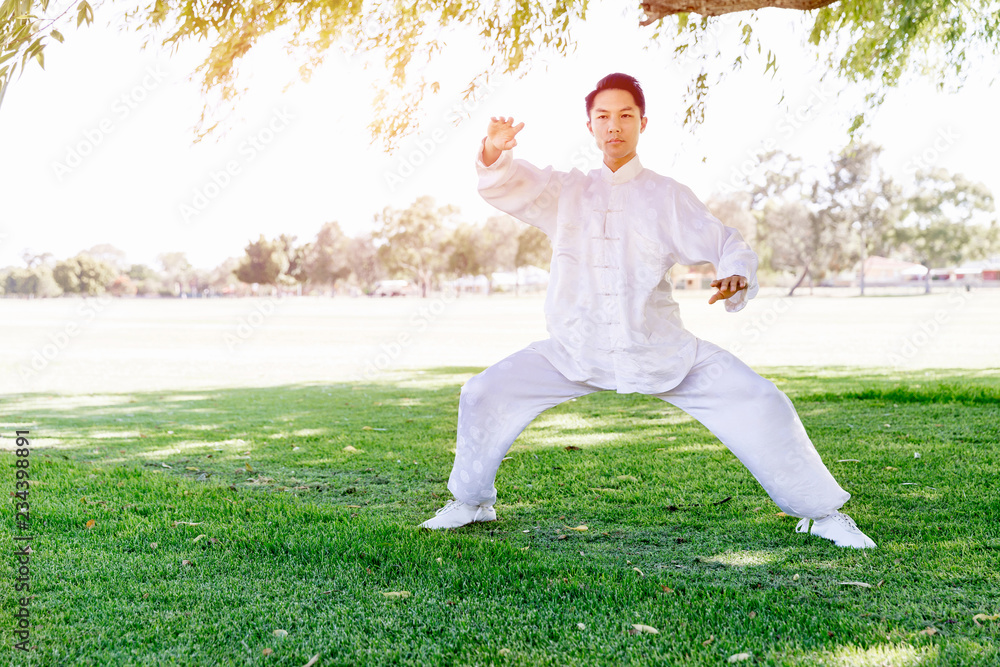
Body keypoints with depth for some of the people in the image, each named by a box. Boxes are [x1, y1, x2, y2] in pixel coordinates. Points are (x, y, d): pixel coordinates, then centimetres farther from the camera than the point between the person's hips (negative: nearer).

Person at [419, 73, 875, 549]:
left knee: (760, 404, -13)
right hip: (578, 349, 1)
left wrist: (736, 277, -23)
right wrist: (494, 152, -30)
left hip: (660, 350, -1)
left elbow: (726, 245, 1)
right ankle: (471, 501, 15)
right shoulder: (565, 191, 6)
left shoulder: (669, 197, 2)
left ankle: (821, 512, 5)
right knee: (486, 393, -10)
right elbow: (507, 186, -6)